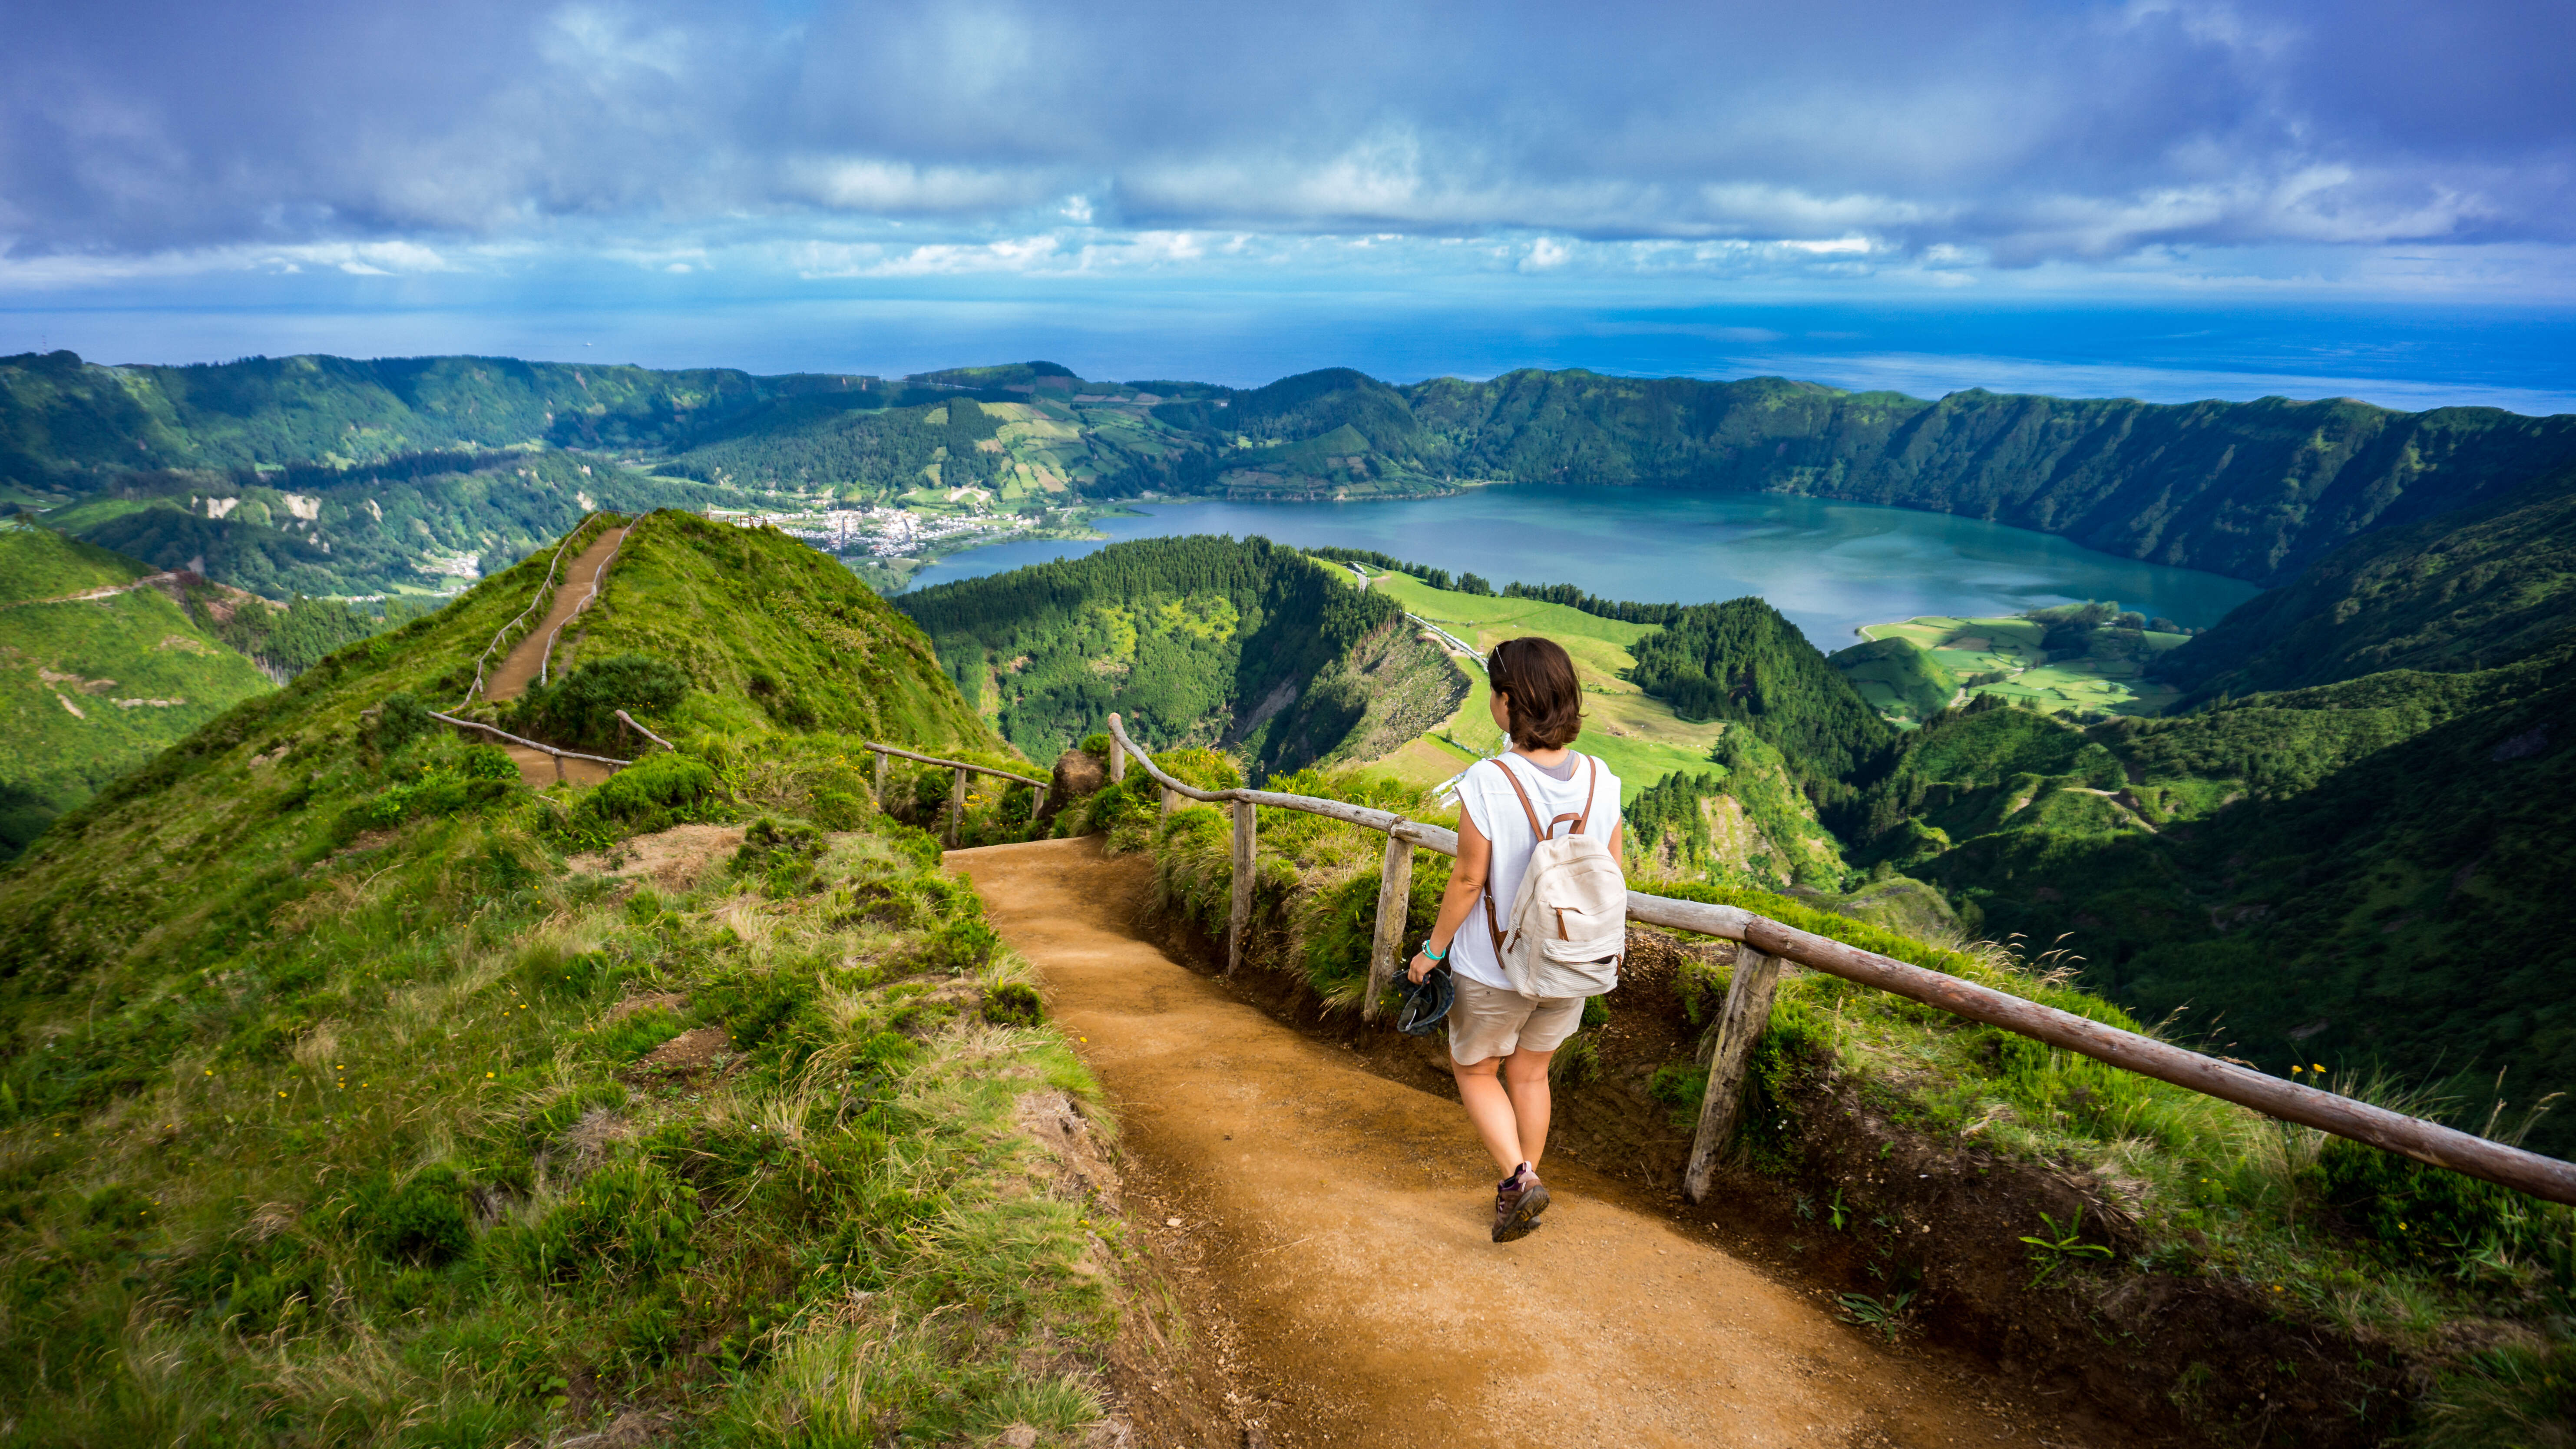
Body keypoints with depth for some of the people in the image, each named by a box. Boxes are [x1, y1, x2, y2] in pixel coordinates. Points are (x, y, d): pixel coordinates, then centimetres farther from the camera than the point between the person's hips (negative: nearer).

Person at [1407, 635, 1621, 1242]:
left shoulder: (1488, 782, -25)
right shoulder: (1601, 781, -10)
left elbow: (1468, 879, -19)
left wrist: (1433, 950, -4)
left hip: (1494, 968, -5)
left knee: (1474, 1071, 20)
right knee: (1529, 1073, 23)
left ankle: (1520, 1178, 5)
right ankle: (1519, 1200, 35)